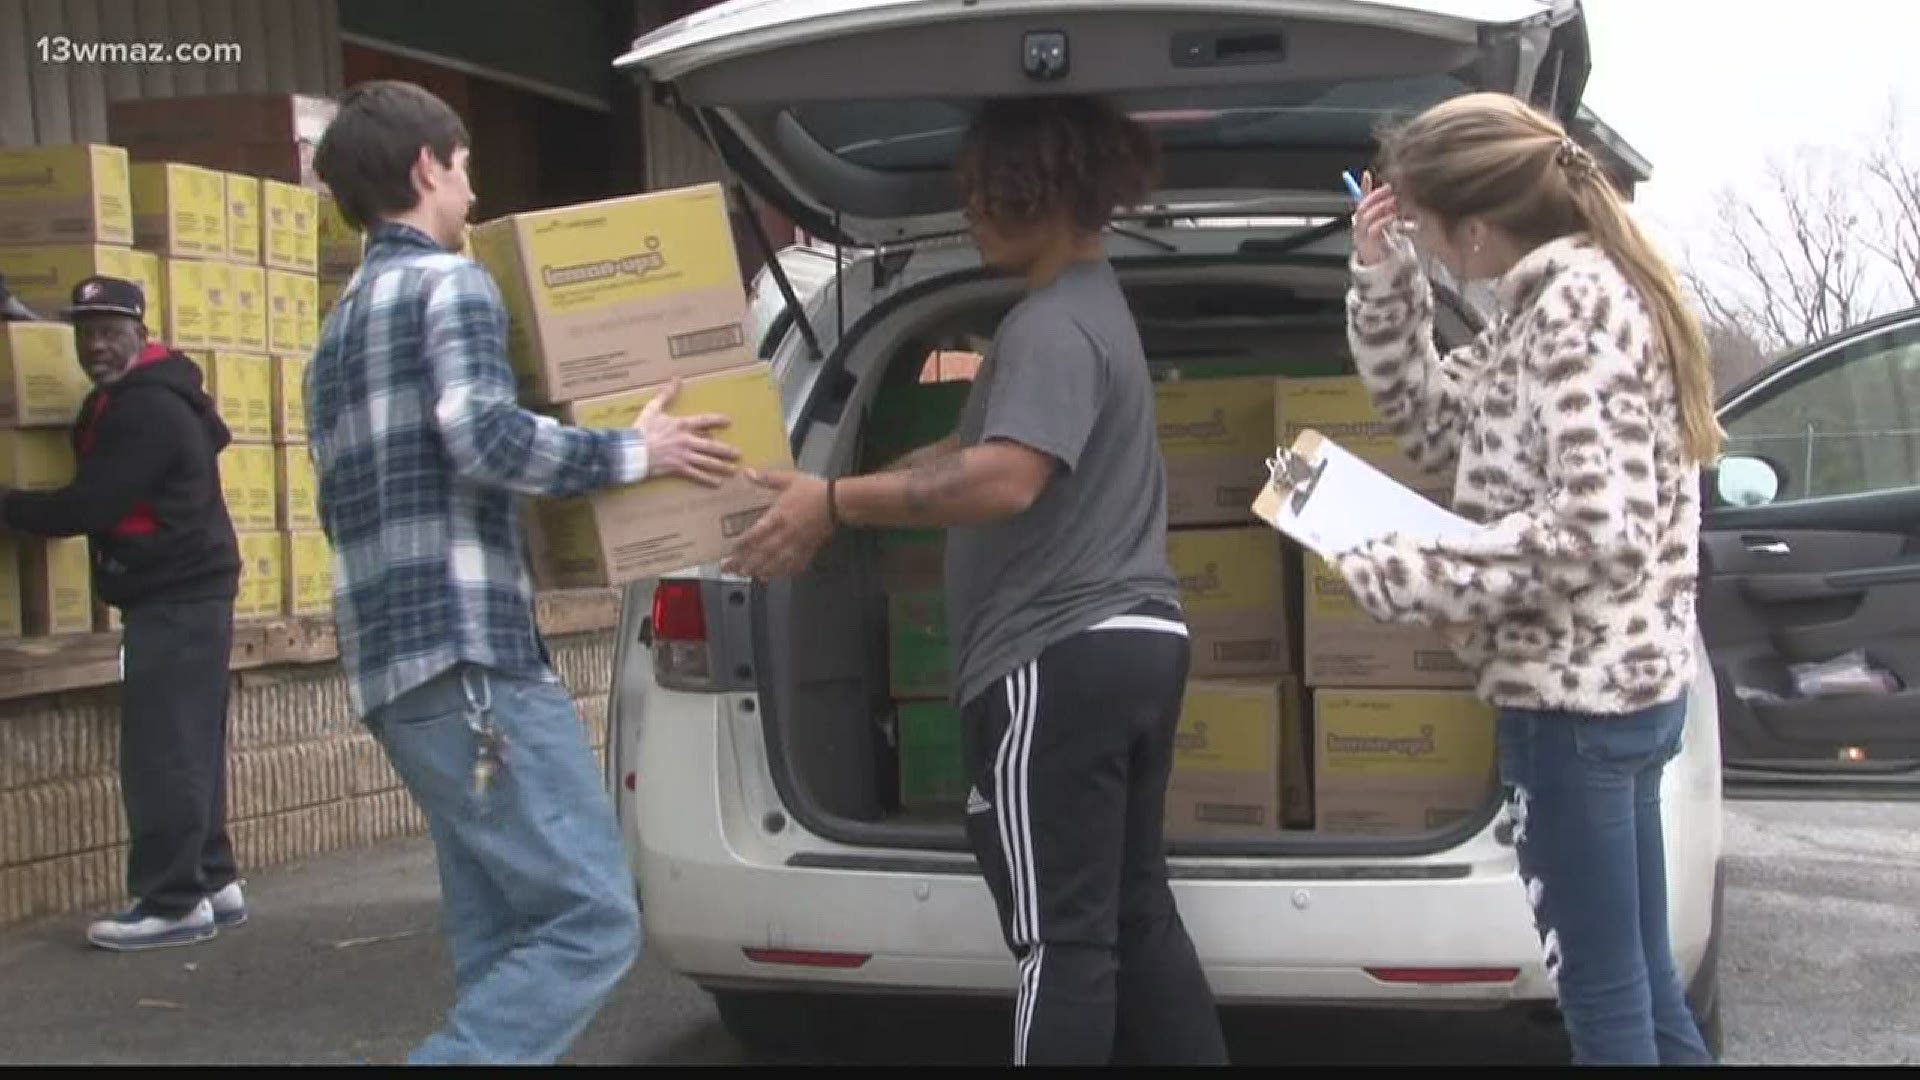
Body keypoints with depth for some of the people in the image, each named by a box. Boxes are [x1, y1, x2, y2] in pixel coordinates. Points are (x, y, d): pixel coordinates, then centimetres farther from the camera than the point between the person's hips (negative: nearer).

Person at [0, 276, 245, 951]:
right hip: (181, 595, 11)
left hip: (176, 599, -11)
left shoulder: (145, 411, -17)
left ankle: (173, 902, -7)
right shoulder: (127, 400, 16)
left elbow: (85, 507, -20)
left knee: (160, 753, -10)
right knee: (186, 749, 13)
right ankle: (212, 884, 18)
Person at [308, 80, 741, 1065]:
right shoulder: (449, 283, -3)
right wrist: (633, 454, -7)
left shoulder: (341, 326, 24)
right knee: (593, 918, -11)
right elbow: (484, 436, -19)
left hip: (393, 662, 10)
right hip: (470, 655, -10)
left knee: (501, 938, 10)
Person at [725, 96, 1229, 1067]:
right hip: (1130, 644, 11)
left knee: (1060, 936, -5)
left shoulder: (1052, 325, -14)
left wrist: (838, 502, -27)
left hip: (1059, 660, -11)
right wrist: (845, 501, 22)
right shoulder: (1089, 307, 20)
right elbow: (974, 448, 26)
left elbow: (1007, 479, -30)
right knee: (1134, 912, 15)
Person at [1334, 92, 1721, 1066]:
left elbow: (1601, 532, -25)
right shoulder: (1550, 300, 11)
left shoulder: (1575, 302, -18)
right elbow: (1434, 427, 19)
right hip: (1616, 682, 10)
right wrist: (1384, 283, 8)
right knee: (1640, 983, 17)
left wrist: (1414, 576, -18)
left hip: (1572, 693, -10)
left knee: (1603, 996, 0)